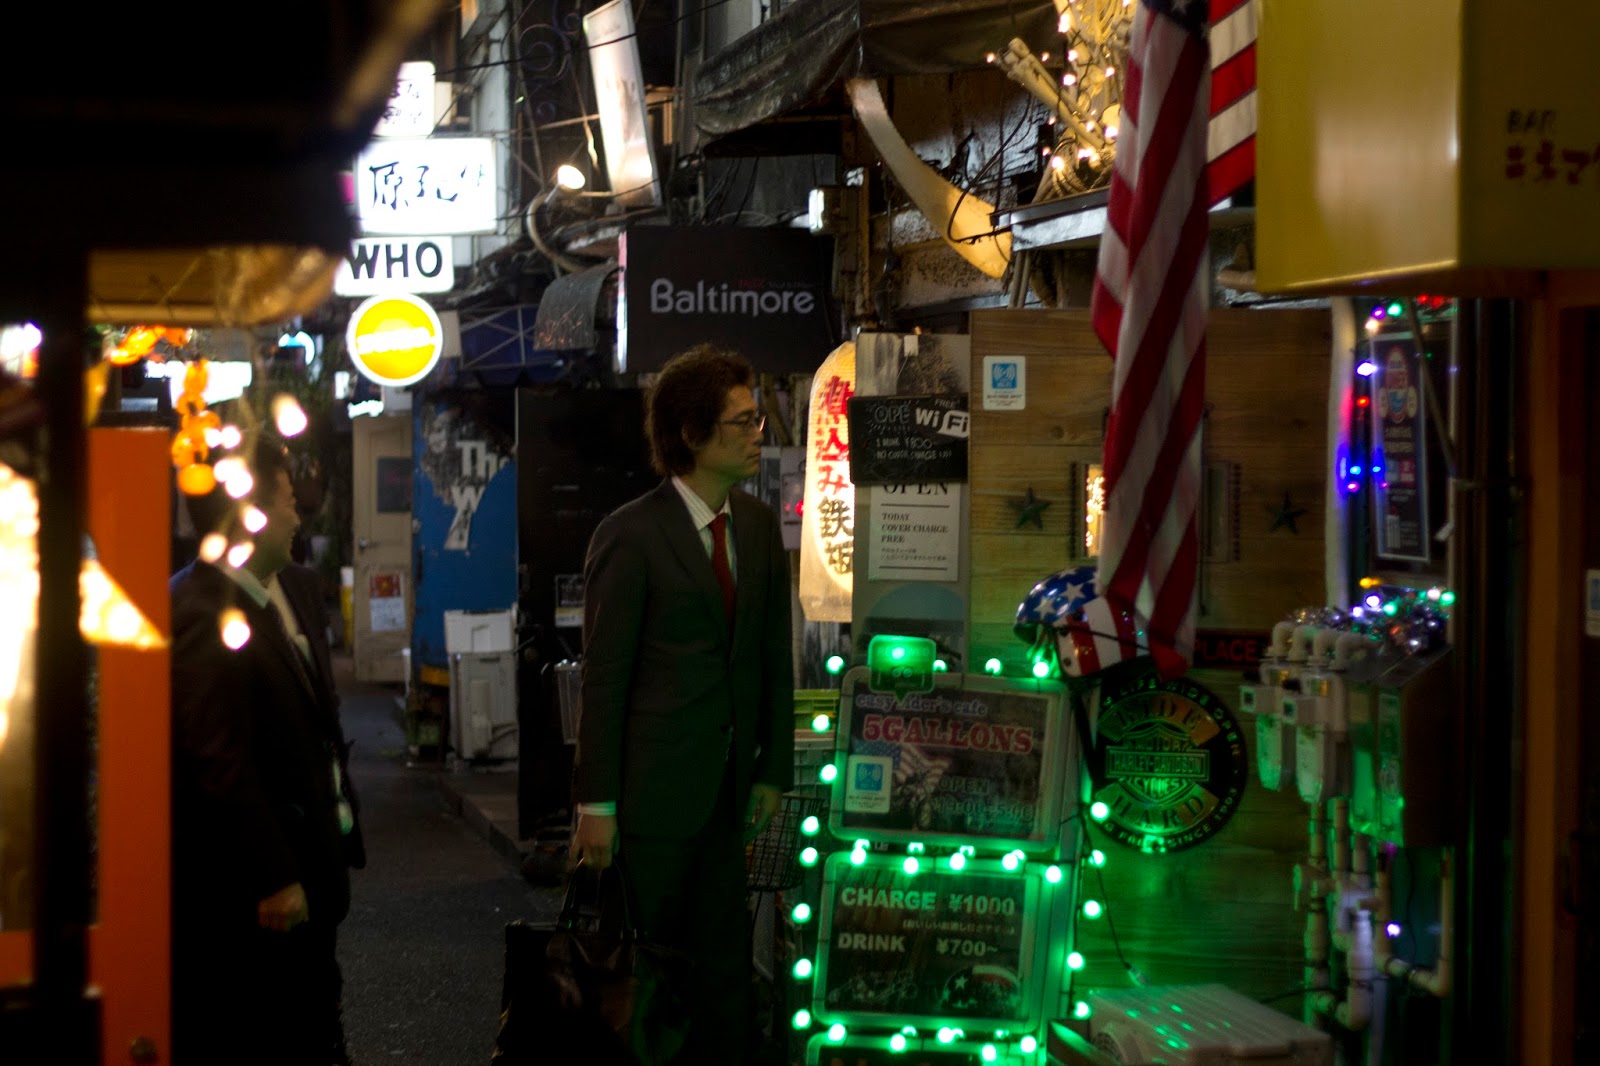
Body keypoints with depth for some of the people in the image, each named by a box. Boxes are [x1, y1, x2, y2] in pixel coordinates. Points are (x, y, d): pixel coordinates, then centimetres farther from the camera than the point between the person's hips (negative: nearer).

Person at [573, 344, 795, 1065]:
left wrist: (773, 771, 9)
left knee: (726, 962, 10)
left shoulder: (760, 526, 8)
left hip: (729, 789, 5)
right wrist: (596, 803, -10)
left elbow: (775, 657, 12)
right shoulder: (629, 536, -10)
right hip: (655, 790, -5)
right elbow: (603, 676, -10)